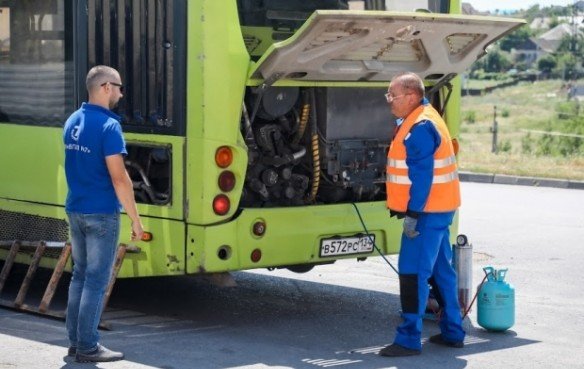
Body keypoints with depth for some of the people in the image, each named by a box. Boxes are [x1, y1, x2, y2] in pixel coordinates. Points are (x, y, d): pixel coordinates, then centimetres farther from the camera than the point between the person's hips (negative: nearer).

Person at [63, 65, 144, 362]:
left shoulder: (72, 122, 9)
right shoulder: (108, 126, -17)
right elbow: (119, 178, -20)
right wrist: (136, 219, -14)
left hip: (75, 210, 8)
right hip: (101, 214, -8)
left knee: (80, 274, 15)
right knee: (96, 281, -2)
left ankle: (75, 340, 20)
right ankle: (88, 347, 2)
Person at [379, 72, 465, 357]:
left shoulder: (421, 128, -18)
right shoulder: (418, 120, 15)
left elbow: (422, 175, -23)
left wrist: (412, 214, -23)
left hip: (427, 212, -11)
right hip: (438, 210, 11)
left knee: (413, 273, -9)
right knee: (441, 270, 16)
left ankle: (409, 339, -6)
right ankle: (453, 332, 24)